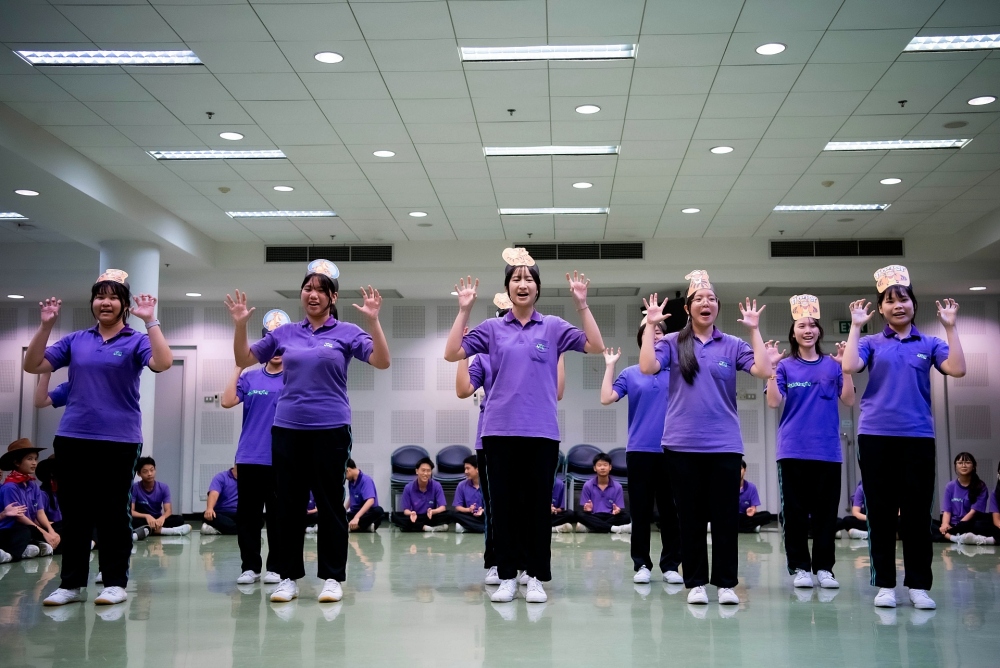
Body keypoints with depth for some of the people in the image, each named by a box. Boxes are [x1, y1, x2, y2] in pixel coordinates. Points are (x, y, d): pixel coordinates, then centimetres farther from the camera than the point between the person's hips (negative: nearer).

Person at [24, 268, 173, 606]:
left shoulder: (136, 341, 0)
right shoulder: (75, 340, 10)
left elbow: (163, 363, -19)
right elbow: (33, 365, 6)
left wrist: (151, 321, -23)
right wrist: (46, 325, -4)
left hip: (119, 440, -4)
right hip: (72, 438, 4)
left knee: (113, 513, 3)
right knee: (73, 513, 9)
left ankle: (115, 582, 13)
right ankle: (72, 582, 18)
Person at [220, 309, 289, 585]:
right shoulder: (249, 378, 9)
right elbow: (227, 401, -4)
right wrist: (238, 366, -4)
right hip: (249, 456, 2)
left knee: (277, 515, 2)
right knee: (247, 514, 4)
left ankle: (275, 567, 11)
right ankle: (250, 566, 13)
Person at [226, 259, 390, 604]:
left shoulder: (346, 332, 0)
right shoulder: (285, 333, 9)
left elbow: (382, 361, -11)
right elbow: (244, 360, 14)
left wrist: (373, 321, -21)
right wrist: (240, 324, -1)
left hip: (330, 429, -3)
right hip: (287, 429, 3)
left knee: (330, 504, 4)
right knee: (287, 504, 7)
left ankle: (332, 577, 13)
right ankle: (288, 576, 18)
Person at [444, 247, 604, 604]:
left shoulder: (553, 327, 6)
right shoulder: (492, 328, 7)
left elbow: (596, 346, -3)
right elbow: (452, 353, 0)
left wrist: (582, 305, -10)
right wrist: (464, 310, -5)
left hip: (542, 430, -1)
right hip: (499, 429, 1)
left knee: (538, 504, 5)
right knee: (503, 504, 6)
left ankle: (536, 577, 14)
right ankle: (506, 576, 16)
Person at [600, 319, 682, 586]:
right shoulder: (630, 374, 7)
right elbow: (607, 398, -2)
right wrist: (609, 365, -1)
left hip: (671, 449, 1)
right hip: (640, 450, 0)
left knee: (671, 511, 4)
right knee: (641, 511, 3)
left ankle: (671, 564, 12)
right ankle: (642, 564, 11)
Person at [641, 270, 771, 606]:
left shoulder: (732, 345, 7)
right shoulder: (672, 343, 3)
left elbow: (763, 370, -6)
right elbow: (647, 367, -13)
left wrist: (754, 329, -6)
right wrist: (651, 325, -11)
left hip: (724, 444, 1)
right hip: (682, 444, -1)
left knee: (725, 517, 4)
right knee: (690, 517, 6)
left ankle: (726, 583, 12)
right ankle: (695, 583, 14)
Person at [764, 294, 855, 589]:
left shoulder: (833, 365, 9)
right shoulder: (786, 366, 4)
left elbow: (849, 401, 1)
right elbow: (773, 402, -7)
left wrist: (845, 367, -11)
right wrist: (771, 367, -16)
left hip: (828, 450, 1)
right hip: (793, 450, -1)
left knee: (826, 511, 3)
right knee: (795, 511, 1)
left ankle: (824, 567, 12)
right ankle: (799, 567, 8)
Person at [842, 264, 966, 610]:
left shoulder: (929, 344, 9)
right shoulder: (871, 343, 7)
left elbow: (957, 369, -8)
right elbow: (849, 366, -12)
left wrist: (950, 326, -7)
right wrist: (855, 326, -8)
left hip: (918, 436, 0)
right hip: (876, 436, 0)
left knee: (917, 512, 2)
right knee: (881, 513, 4)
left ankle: (919, 586, 10)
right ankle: (884, 584, 11)